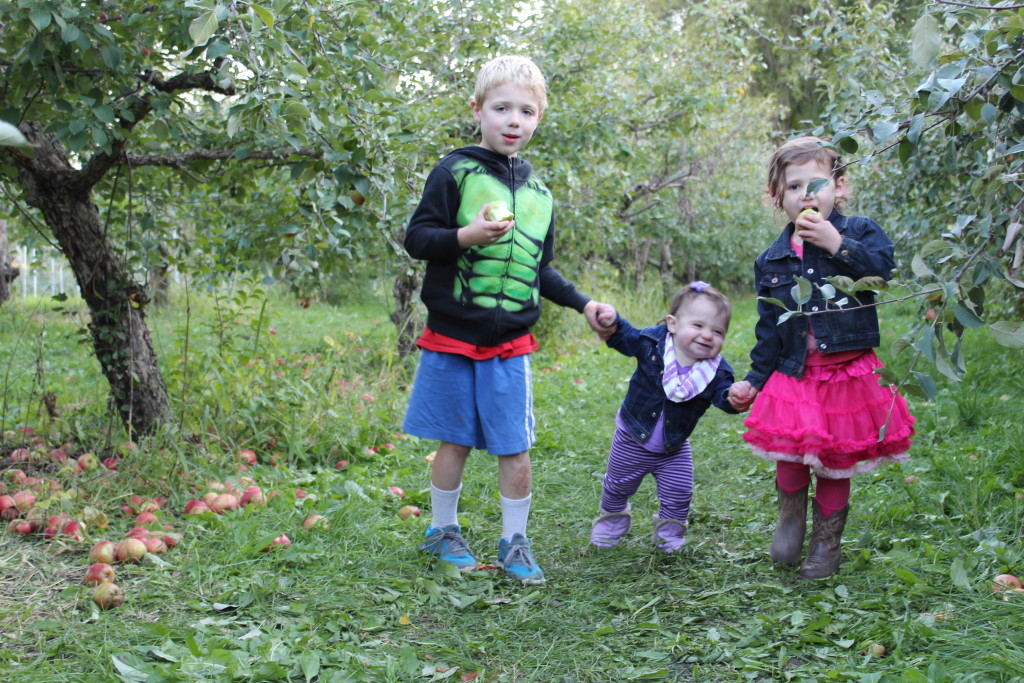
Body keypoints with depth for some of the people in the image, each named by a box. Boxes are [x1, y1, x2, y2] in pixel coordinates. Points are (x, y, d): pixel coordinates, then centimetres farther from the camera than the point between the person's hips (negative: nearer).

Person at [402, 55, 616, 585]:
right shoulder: (455, 173, -4)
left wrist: (584, 305, 13)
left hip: (510, 345, 4)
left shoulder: (538, 193, 12)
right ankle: (442, 531, 26)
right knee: (454, 442, 7)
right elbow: (416, 238, -7)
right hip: (453, 339, -3)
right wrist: (467, 235, -22)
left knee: (515, 449, 3)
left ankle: (514, 542, 17)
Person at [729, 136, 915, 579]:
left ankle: (826, 544, 24)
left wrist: (838, 244, -21)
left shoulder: (860, 233, 1)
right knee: (789, 458, -10)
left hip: (848, 373, -2)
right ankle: (790, 521, 19)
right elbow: (768, 330, 11)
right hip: (794, 377, 2)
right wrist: (754, 380, 8)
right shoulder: (771, 261, 8)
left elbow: (887, 271, -19)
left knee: (835, 463, 5)